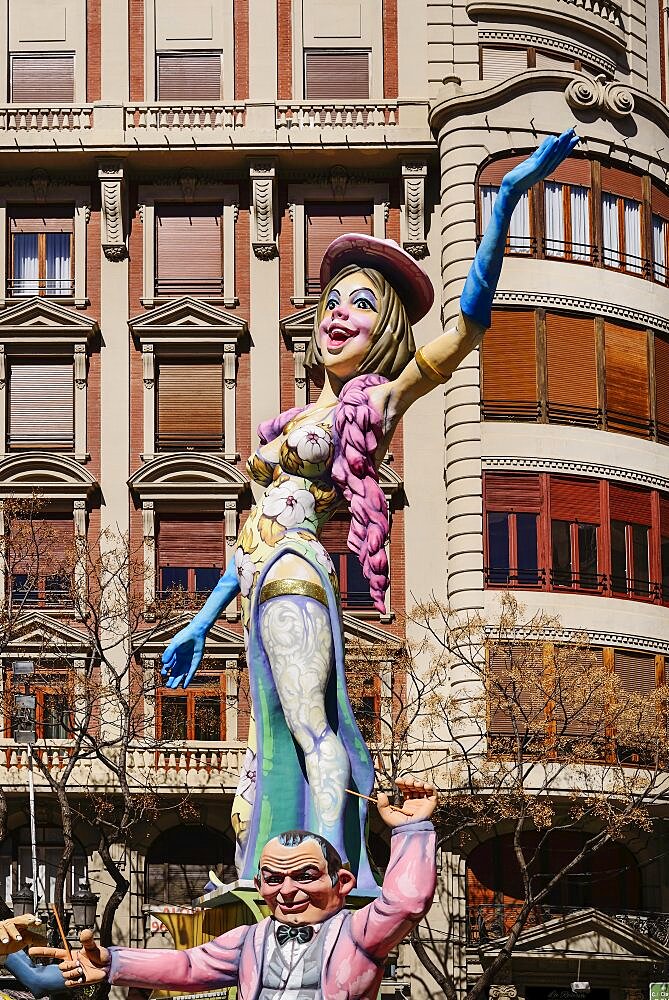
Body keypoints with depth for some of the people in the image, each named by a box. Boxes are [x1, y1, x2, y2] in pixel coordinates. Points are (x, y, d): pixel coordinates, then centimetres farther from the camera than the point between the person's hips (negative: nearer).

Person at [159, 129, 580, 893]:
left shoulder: (377, 401, -2)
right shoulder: (304, 418, 20)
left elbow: (468, 322, -13)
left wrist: (506, 202, -19)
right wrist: (204, 620, 24)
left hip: (293, 574, -8)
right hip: (265, 581, 8)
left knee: (311, 731, -16)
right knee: (271, 740, 8)